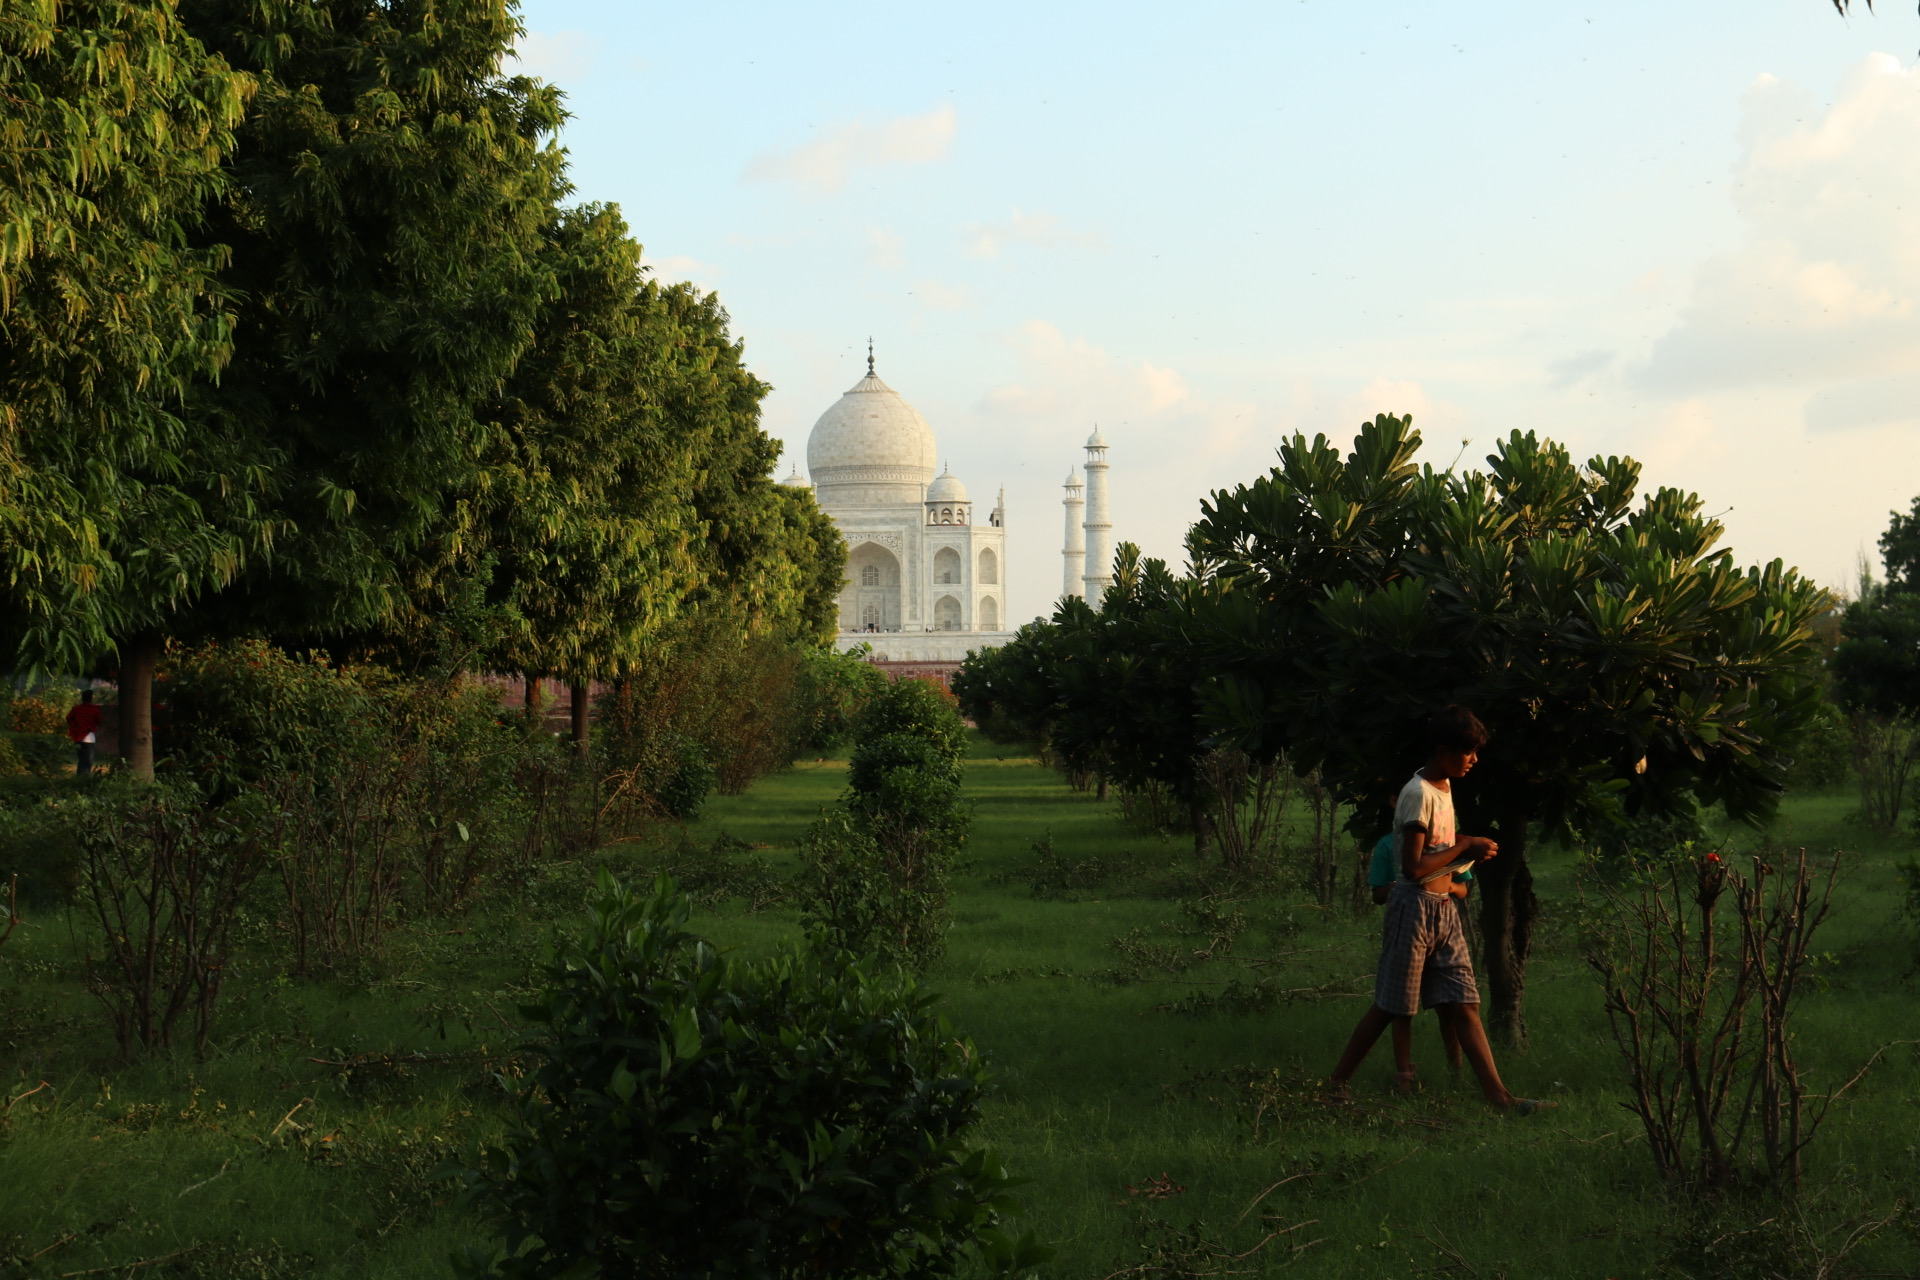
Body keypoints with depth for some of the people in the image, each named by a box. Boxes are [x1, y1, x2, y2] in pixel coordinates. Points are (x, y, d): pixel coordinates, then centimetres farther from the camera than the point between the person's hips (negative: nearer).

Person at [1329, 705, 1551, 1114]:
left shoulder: (1444, 786, 12)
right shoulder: (1418, 794, -17)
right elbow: (1414, 867, -21)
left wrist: (1469, 849, 3)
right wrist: (1465, 846, -13)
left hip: (1444, 908, 8)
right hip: (1414, 907, -8)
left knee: (1464, 1005, 3)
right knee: (1390, 1007, -1)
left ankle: (1498, 1095, -1)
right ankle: (1336, 1083, 11)